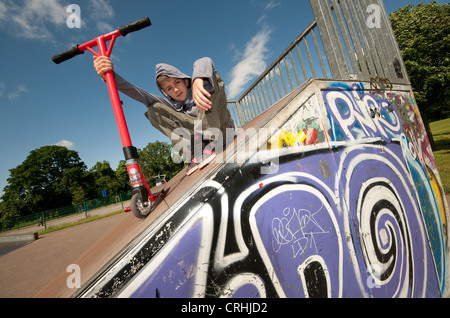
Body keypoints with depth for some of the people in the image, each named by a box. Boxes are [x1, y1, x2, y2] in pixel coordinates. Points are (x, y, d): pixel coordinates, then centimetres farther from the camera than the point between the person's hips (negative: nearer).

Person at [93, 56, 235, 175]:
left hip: (223, 130, -2)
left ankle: (212, 144, -30)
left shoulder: (199, 88, 4)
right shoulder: (171, 105, 11)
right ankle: (195, 154, -24)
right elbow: (140, 95, -3)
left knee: (209, 79, -18)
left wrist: (198, 81, -42)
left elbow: (205, 62, -19)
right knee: (154, 109, -6)